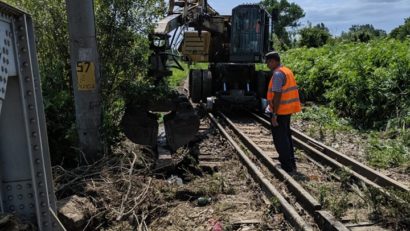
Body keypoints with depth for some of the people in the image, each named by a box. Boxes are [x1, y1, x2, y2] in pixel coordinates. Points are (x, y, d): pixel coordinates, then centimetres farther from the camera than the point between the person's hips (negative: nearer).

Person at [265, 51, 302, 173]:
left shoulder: (278, 74, -18)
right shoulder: (287, 71, 12)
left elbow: (277, 95, -23)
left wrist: (274, 115, -21)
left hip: (280, 111, -10)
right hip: (287, 109, 10)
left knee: (280, 139, 0)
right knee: (286, 136, 19)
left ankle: (288, 167, 6)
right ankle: (290, 163, 29)